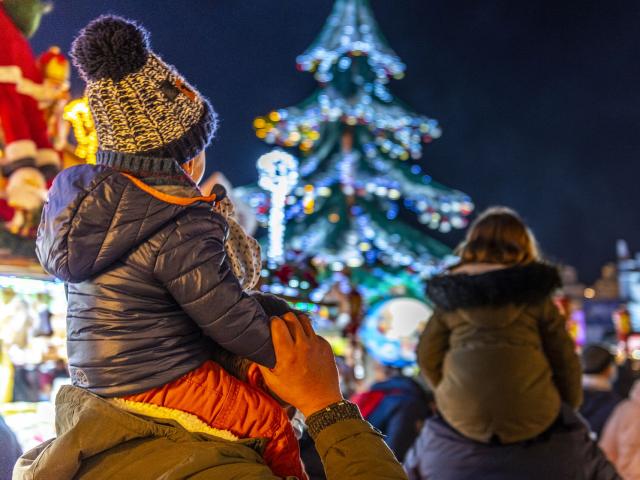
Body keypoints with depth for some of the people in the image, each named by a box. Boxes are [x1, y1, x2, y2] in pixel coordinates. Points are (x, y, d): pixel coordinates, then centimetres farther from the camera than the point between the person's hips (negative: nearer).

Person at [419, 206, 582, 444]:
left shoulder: (450, 294, 12)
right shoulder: (535, 292, 8)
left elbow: (427, 356, 14)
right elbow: (564, 357, 8)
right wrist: (569, 408, 24)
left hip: (463, 418, 3)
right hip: (530, 419, -2)